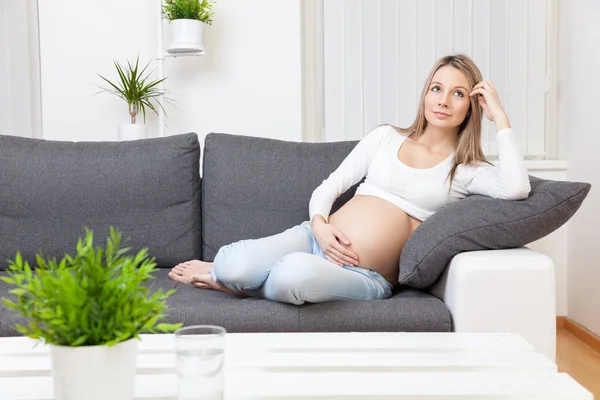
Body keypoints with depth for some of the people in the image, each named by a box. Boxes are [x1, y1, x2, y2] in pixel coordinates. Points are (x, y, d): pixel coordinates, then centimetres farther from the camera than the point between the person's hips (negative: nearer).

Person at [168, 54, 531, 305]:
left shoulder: (467, 171, 6)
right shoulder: (385, 137, 15)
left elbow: (517, 188, -16)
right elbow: (328, 188, 15)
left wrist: (500, 116, -8)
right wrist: (319, 224, -7)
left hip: (364, 276, -2)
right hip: (317, 240, 3)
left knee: (295, 273, -38)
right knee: (234, 264, -29)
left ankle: (236, 280, -4)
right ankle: (227, 267, 8)